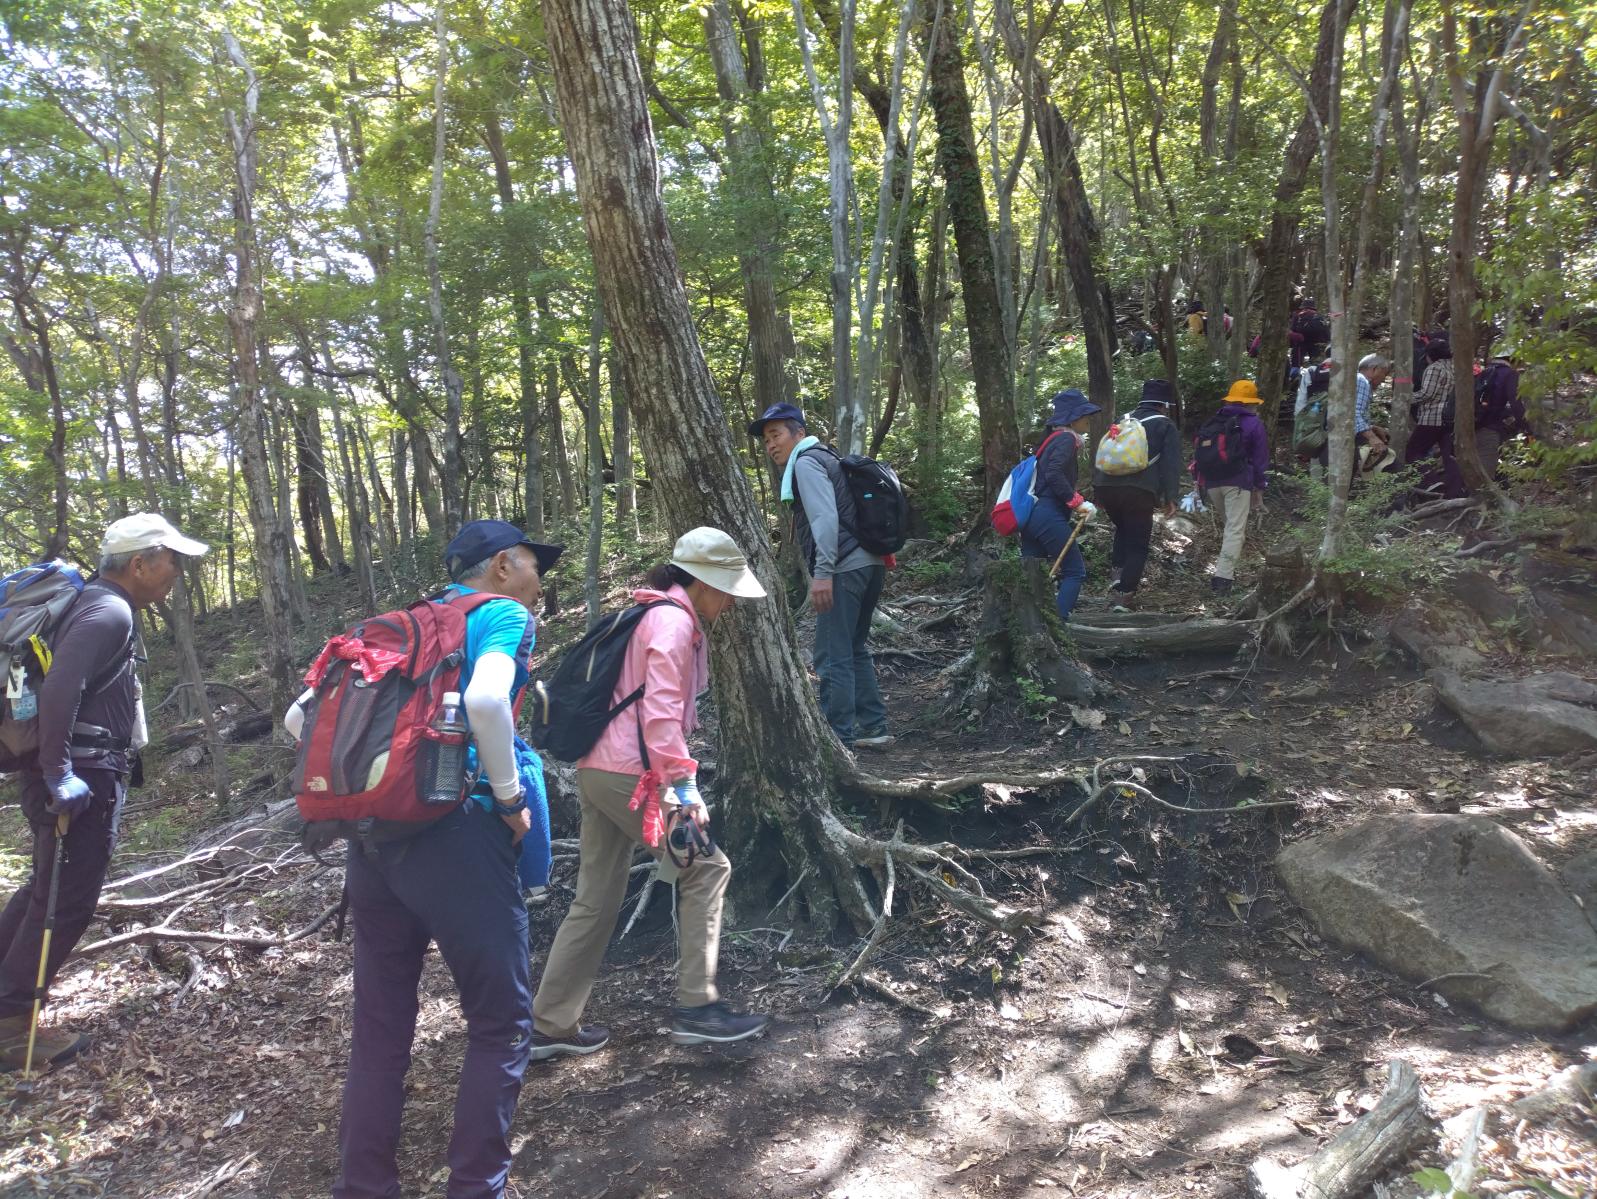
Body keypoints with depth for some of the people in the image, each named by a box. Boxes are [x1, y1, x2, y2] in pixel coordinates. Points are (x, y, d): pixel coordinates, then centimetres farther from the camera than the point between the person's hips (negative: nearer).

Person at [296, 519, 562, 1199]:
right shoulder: (503, 614, -1)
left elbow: (300, 718, 17)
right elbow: (484, 701, -23)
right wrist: (510, 798, -11)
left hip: (374, 839, 7)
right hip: (455, 837, -7)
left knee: (379, 1029, 16)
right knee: (501, 1024, 6)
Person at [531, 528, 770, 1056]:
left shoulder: (654, 615, 20)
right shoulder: (674, 621, -11)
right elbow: (662, 710, -20)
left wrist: (673, 778, 20)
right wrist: (683, 785, -21)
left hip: (599, 769, 10)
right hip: (631, 773, -10)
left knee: (597, 900, 13)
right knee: (706, 869, 0)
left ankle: (550, 1025, 20)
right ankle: (696, 1008, 2)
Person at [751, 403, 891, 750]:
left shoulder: (806, 462, -5)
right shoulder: (825, 457, 24)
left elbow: (825, 517, -18)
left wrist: (822, 573, -24)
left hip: (845, 568, -10)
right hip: (869, 564, 10)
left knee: (833, 657, -7)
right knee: (855, 650, 19)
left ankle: (839, 738, -4)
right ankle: (873, 727, 23)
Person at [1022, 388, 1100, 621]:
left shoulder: (1054, 439, 21)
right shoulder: (1067, 439, -8)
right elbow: (1054, 475, -23)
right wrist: (1078, 503, -15)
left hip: (1031, 515, 9)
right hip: (1049, 516, -9)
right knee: (1075, 572, 0)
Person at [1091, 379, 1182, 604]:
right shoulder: (1166, 426, 9)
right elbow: (1171, 465, -2)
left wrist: (1097, 492, 24)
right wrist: (1170, 497, -2)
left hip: (1106, 487, 5)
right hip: (1139, 491, -5)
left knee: (1123, 529, 28)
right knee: (1137, 542, 6)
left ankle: (1117, 570, 13)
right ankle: (1125, 589, 2)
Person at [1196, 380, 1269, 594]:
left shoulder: (1215, 421, 14)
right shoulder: (1254, 423, 1)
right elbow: (1260, 458, 0)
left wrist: (1201, 480, 20)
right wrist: (1259, 488, 5)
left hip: (1212, 481, 5)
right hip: (1238, 482, -5)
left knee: (1228, 526, 21)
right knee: (1235, 530, -7)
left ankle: (1227, 568, 20)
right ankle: (1224, 576, -18)